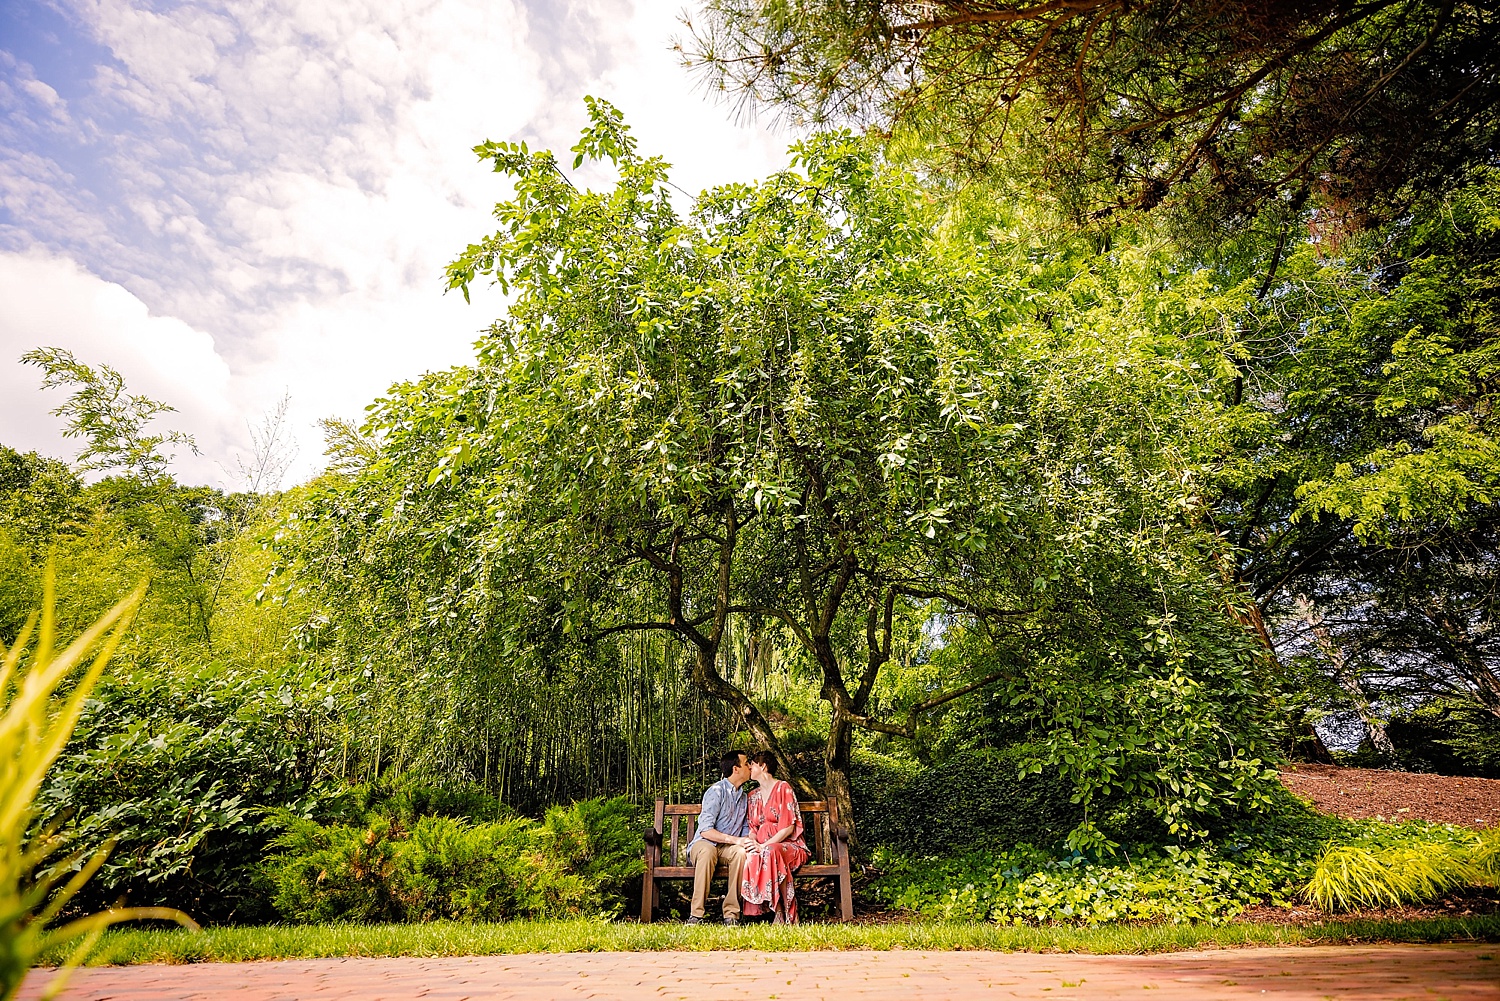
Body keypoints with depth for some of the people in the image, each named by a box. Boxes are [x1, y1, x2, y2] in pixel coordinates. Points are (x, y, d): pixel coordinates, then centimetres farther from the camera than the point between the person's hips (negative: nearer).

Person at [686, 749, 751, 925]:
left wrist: (748, 842, -7)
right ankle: (696, 914, -33)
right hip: (703, 844, -5)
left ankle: (731, 914, -26)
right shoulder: (716, 791, -10)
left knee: (741, 852, -30)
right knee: (707, 850, -40)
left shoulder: (744, 796, 14)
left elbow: (745, 829, 18)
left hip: (728, 847, 5)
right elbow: (705, 830, -19)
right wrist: (735, 840, -25)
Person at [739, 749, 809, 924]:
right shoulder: (753, 795, 16)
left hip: (788, 845, -4)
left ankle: (787, 914, -27)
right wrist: (753, 843, -12)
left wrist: (764, 845, -20)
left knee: (771, 852, -38)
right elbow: (752, 828, 11)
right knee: (751, 856, -31)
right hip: (763, 846, 4)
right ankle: (777, 911, -27)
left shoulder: (783, 788, -4)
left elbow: (788, 828, -11)